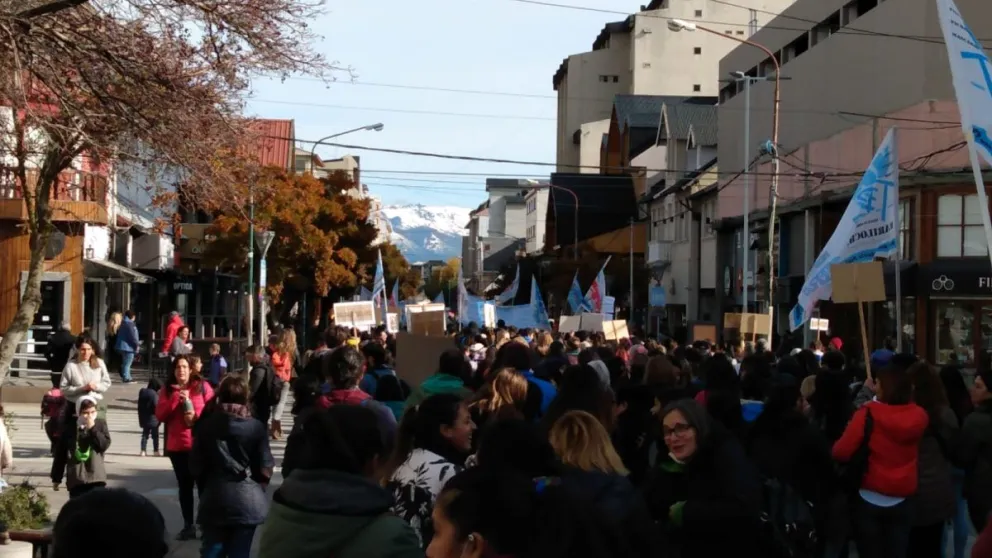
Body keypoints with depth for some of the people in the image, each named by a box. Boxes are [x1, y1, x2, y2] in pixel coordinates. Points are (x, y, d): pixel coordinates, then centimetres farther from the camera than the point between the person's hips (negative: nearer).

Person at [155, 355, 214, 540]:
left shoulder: (202, 386, 0)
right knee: (184, 486, 8)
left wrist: (196, 416, -16)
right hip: (177, 446, 3)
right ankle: (188, 526, 13)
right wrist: (176, 398, -12)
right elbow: (160, 415, -1)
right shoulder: (167, 389, 9)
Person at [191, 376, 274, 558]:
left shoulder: (206, 424, -2)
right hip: (247, 502, -1)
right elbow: (264, 469, -5)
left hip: (214, 500, 1)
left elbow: (196, 465, 3)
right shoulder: (256, 427, -7)